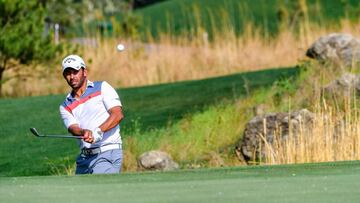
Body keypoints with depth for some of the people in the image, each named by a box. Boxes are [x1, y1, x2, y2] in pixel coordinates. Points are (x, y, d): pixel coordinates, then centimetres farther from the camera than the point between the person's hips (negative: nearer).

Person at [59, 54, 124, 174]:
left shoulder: (102, 88, 4)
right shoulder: (65, 107, 14)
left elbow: (118, 114, -8)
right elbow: (73, 128, -3)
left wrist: (98, 131, -22)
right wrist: (84, 132, -27)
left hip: (108, 152, -5)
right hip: (84, 158, 5)